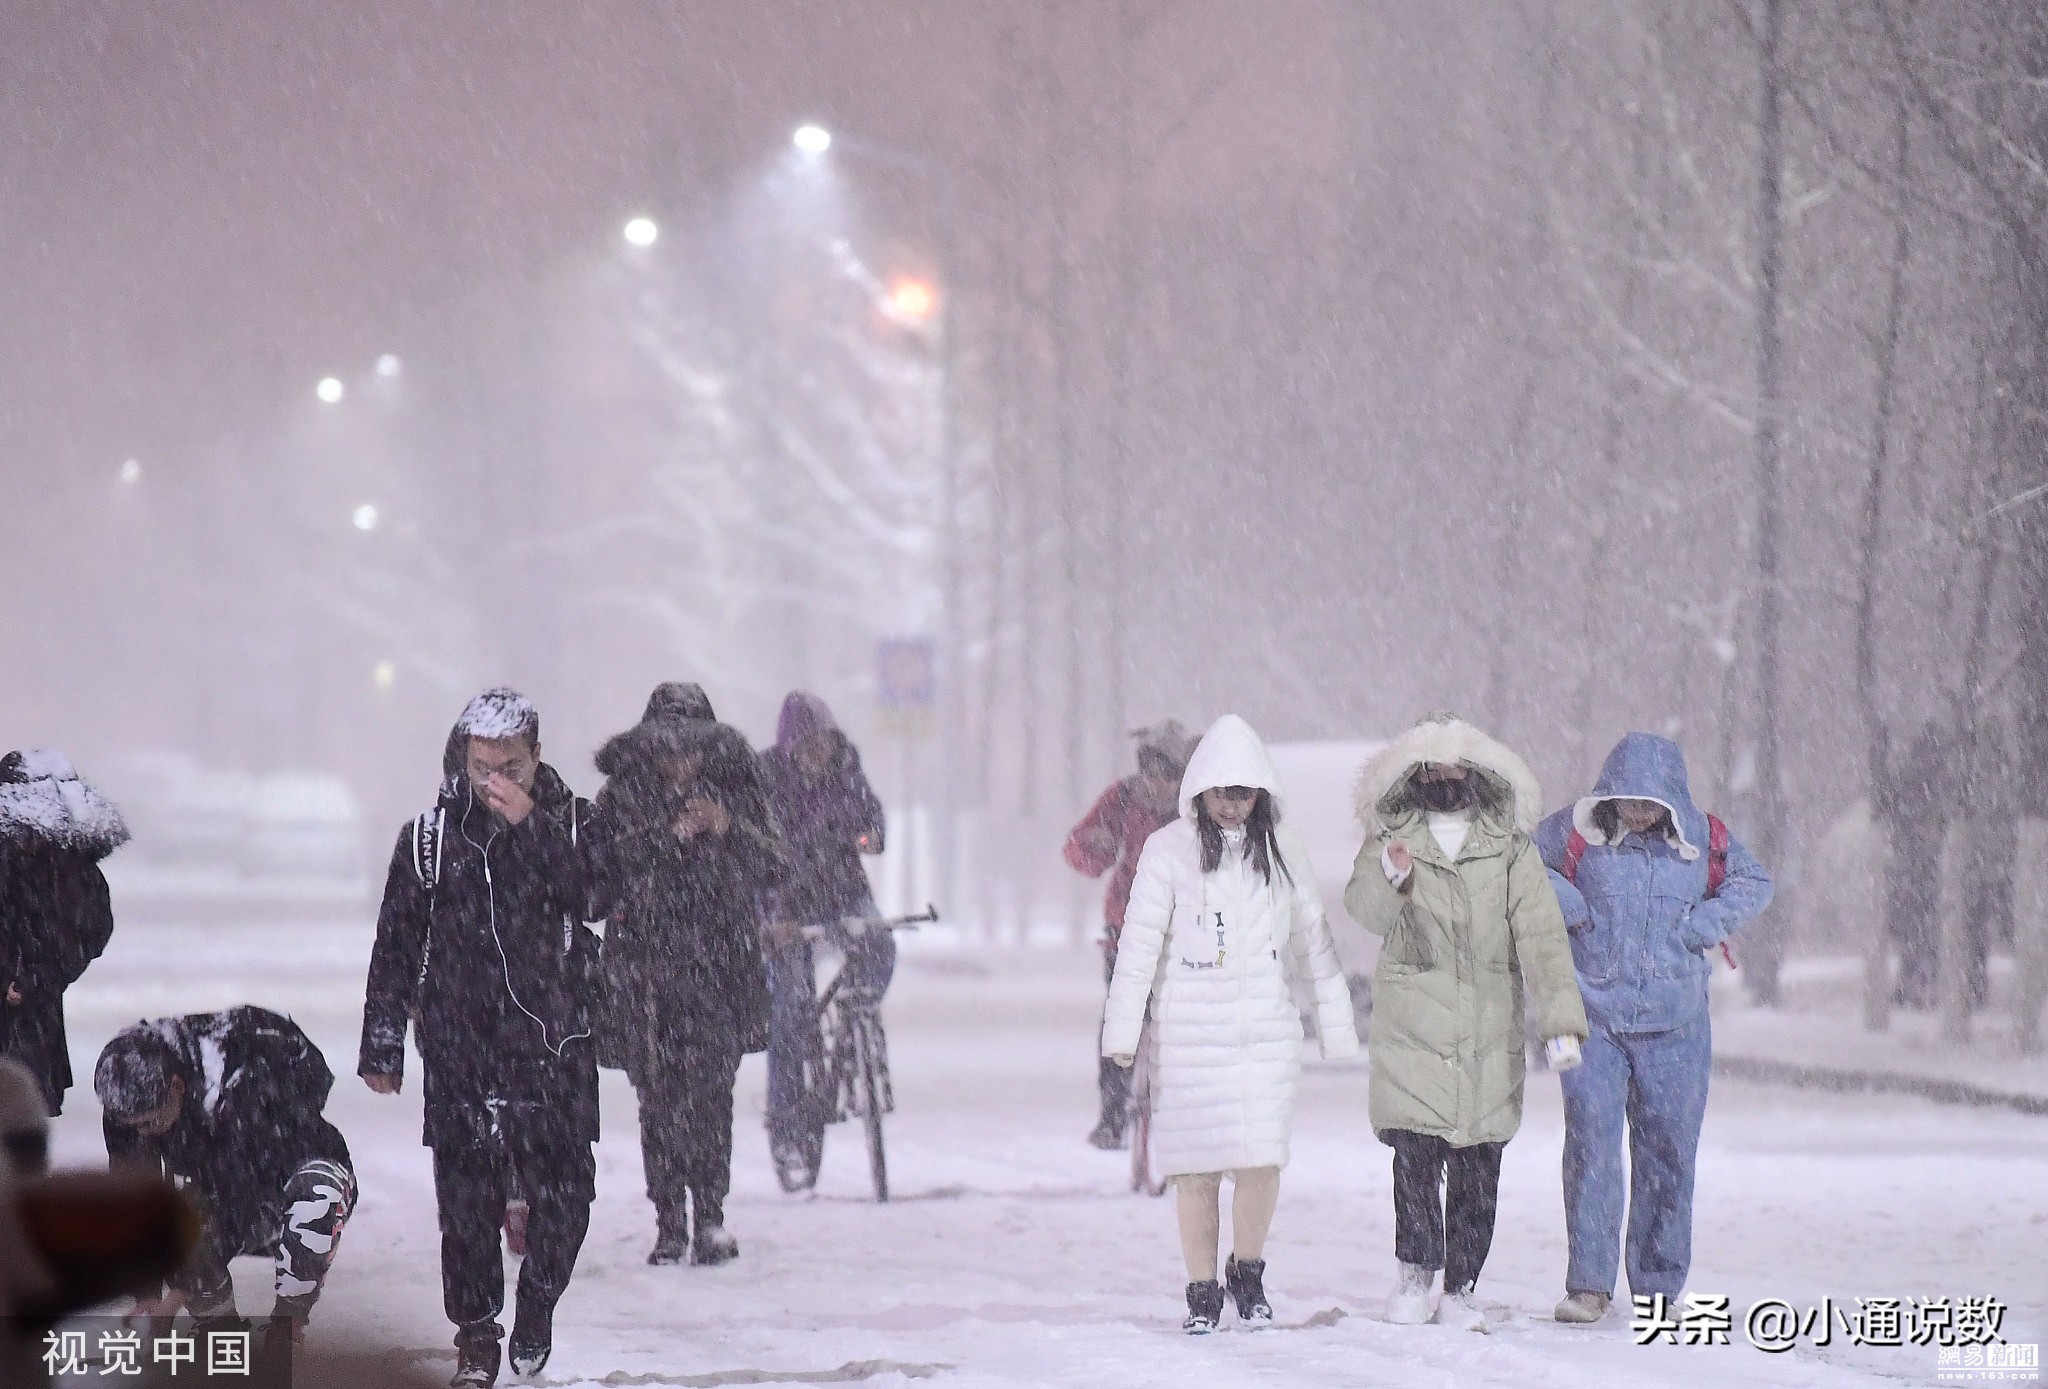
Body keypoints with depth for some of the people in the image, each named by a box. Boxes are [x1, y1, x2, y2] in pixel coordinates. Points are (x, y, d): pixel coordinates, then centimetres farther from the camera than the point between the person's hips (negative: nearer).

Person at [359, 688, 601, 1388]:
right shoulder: (431, 834, 5)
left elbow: (598, 897, -16)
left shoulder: (575, 823, 3)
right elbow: (396, 943, 10)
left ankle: (538, 1303, 25)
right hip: (459, 1048, 1)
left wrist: (530, 824, -20)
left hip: (555, 1048, 0)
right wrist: (381, 1044, 10)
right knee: (466, 1198, -2)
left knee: (563, 1195, -1)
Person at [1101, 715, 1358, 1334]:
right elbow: (1139, 942, -2)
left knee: (1262, 1159, -6)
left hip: (1267, 1027, 2)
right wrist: (1122, 1030, -6)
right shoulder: (1168, 849, -2)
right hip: (1190, 1032, -2)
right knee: (1198, 1166, -3)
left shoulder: (1283, 849, 7)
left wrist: (1336, 1023, 14)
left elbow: (1312, 938, 14)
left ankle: (1248, 1273, 16)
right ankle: (1202, 1293, 9)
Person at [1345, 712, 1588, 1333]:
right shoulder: (1392, 839, 5)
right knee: (1414, 1149, -10)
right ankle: (1415, 1271, 6)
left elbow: (1541, 937, -2)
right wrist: (1389, 880, -36)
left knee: (1477, 1162, 2)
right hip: (1411, 1023, -1)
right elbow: (1365, 910, -13)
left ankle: (1460, 1288, 12)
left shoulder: (1510, 848, 6)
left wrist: (1561, 1021, -12)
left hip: (1488, 1028, 1)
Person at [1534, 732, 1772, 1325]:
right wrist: (1561, 900, -8)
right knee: (1590, 1142, -8)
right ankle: (1588, 1283, -3)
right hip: (1592, 1016, -2)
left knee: (1668, 1148, 5)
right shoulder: (1576, 829, -3)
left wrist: (1707, 922, -1)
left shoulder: (1702, 837, 1)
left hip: (1674, 1024, 2)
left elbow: (1755, 881, 15)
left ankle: (1659, 1287, 15)